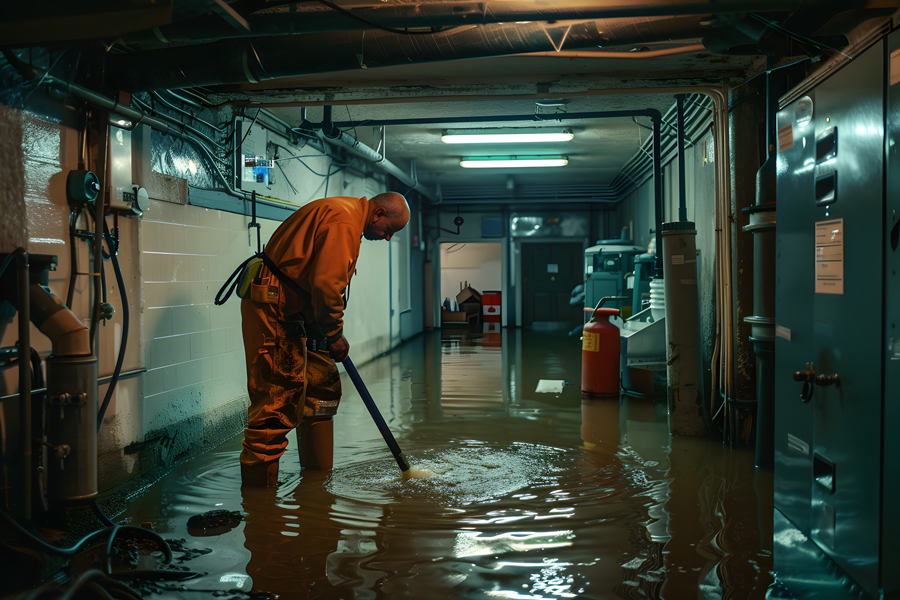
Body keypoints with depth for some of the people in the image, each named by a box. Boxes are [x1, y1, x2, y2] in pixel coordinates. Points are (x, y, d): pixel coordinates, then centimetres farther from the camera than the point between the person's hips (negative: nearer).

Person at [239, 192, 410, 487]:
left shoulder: (345, 214, 18)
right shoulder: (343, 221, -16)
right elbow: (326, 284, -24)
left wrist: (329, 332, 19)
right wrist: (334, 334, -12)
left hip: (293, 313, 11)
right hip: (272, 311, -11)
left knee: (323, 383, 15)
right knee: (278, 396, -10)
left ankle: (317, 473, 26)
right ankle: (258, 483, -2)